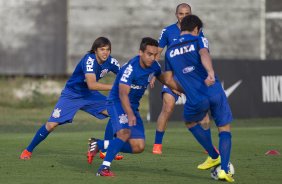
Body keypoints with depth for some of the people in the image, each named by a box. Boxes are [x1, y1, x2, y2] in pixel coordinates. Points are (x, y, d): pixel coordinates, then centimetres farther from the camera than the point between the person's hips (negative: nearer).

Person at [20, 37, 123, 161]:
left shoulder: (110, 61, -12)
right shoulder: (89, 60, -31)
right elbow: (91, 85, -43)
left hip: (89, 95, 6)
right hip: (72, 94, -6)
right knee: (52, 124, -12)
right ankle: (28, 151, 7)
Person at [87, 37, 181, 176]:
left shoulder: (154, 66, -2)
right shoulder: (131, 68, -25)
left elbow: (166, 80, 20)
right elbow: (123, 94, -32)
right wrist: (130, 114, -46)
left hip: (133, 106, 8)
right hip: (117, 102, -8)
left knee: (138, 147, 2)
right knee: (125, 132, -34)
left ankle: (98, 144, 15)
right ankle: (104, 168, -29)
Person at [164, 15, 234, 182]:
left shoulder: (170, 51, 16)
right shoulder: (199, 40, 5)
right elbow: (204, 55, -19)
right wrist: (211, 73, -38)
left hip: (196, 99, 2)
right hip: (215, 92, -2)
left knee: (191, 123, 33)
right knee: (225, 129, 11)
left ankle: (214, 157, 32)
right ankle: (224, 169, -6)